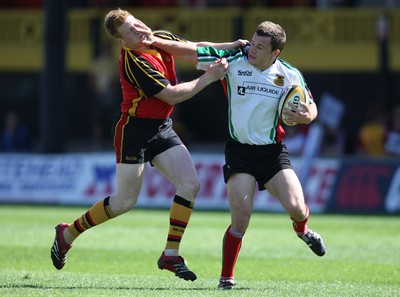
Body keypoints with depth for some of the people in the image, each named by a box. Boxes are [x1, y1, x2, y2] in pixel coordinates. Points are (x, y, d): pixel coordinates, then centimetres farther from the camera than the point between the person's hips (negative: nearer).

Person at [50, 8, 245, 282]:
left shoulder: (161, 38, 1)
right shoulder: (134, 62, -24)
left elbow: (195, 49, 17)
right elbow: (172, 95, -25)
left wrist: (230, 46, 4)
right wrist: (208, 78, -22)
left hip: (162, 128, 7)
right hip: (135, 130, -7)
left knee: (190, 185, -9)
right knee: (125, 202, -1)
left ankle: (170, 255, -3)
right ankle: (68, 233, 18)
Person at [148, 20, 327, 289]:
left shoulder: (290, 76, -5)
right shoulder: (234, 61, -8)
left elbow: (311, 109, 7)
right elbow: (191, 52, -4)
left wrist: (306, 116, -16)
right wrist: (156, 41, -11)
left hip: (273, 151, 1)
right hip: (239, 152, -1)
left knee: (295, 207, -13)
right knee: (241, 216, -15)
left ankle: (302, 229, 27)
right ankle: (227, 277, 3)